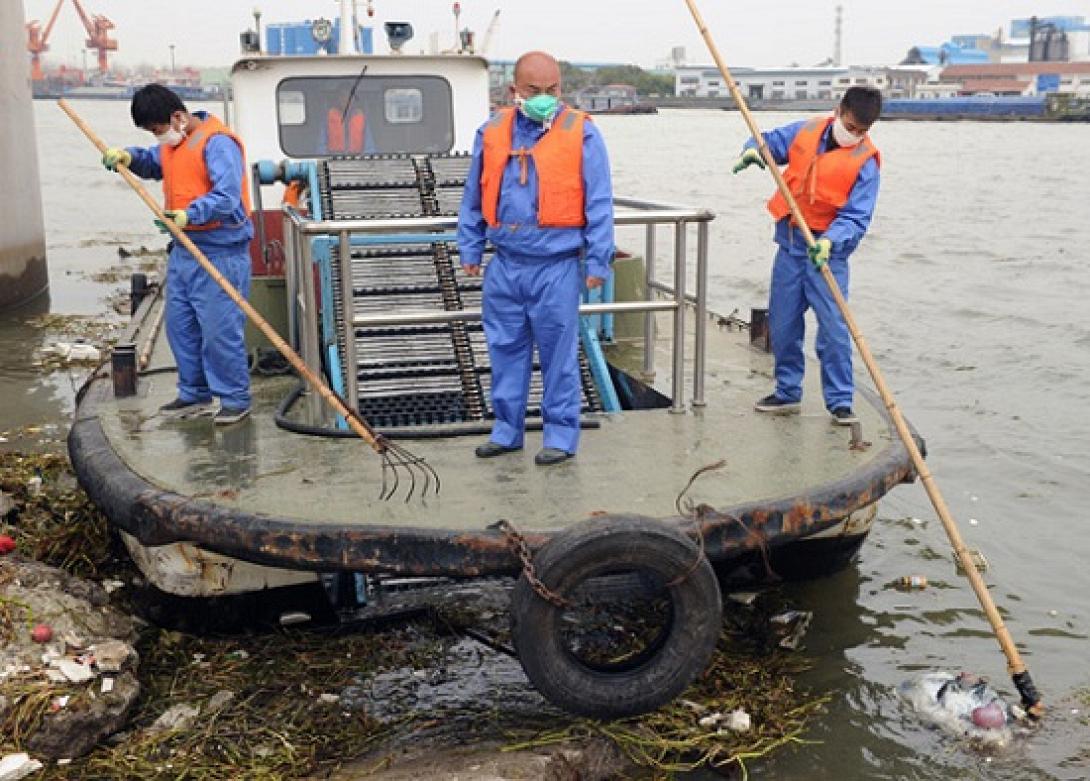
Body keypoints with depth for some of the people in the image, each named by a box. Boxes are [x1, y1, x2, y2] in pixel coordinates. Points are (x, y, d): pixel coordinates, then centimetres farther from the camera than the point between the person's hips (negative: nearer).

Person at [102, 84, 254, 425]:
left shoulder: (218, 142, -16)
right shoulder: (173, 143, 14)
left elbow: (227, 196, -26)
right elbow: (151, 163, 32)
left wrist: (190, 214, -38)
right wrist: (128, 156, 11)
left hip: (219, 254, -10)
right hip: (183, 250, 10)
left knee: (219, 330, -7)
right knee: (180, 327, 15)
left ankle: (235, 400, 5)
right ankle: (195, 395, 27)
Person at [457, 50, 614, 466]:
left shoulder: (581, 133, -4)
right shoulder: (492, 131, 6)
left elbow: (598, 203, -4)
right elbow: (474, 197, 13)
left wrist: (598, 260, -6)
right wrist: (470, 249, 12)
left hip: (557, 266, -4)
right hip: (505, 264, 4)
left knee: (558, 353, 3)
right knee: (506, 349, 12)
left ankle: (561, 434, 15)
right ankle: (506, 428, 26)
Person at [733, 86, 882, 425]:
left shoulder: (865, 161, -9)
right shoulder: (805, 131, 2)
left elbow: (856, 217, -14)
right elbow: (770, 142, 16)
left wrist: (830, 240, -32)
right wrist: (752, 150, -8)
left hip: (828, 250, -4)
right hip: (790, 245, 4)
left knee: (834, 329, -8)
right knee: (782, 324, 11)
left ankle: (840, 401, 2)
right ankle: (787, 392, 25)